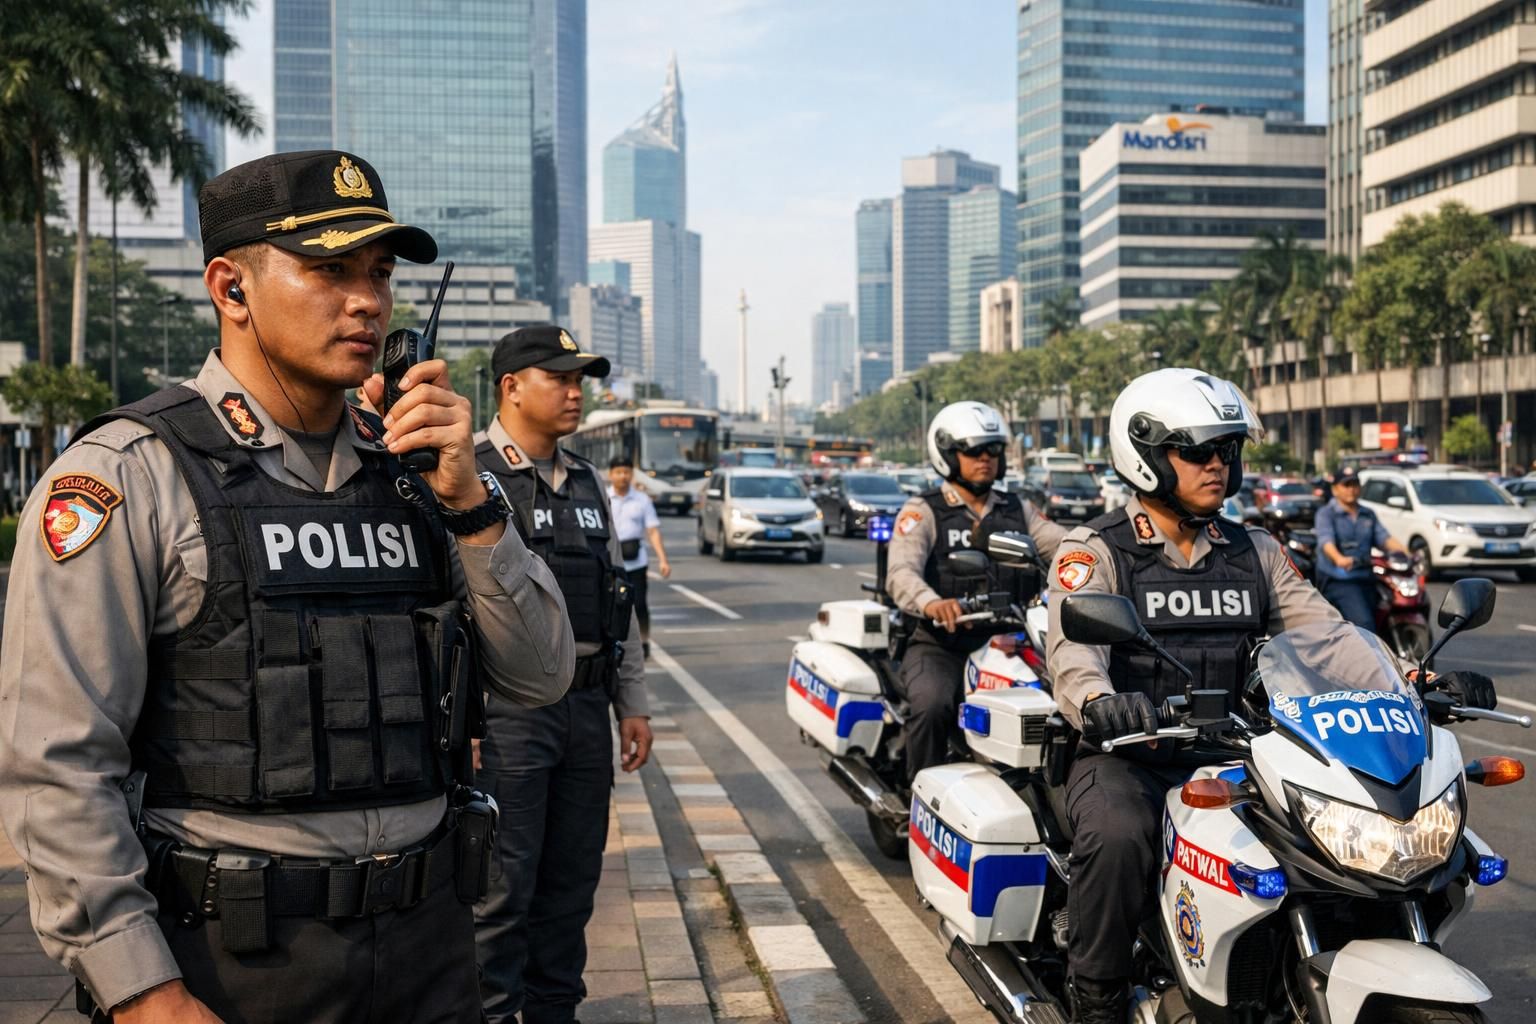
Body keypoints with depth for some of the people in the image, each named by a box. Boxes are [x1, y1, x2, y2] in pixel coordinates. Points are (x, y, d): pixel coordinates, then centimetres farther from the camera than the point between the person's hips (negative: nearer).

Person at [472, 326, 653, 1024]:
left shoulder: (587, 483, 15)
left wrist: (632, 704, 16)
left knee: (573, 881, 15)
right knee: (503, 887, -1)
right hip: (506, 712, -7)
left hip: (586, 705, 7)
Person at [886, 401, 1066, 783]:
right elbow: (901, 572, -15)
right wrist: (932, 603, -37)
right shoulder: (923, 511, 2)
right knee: (934, 705, -31)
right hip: (941, 646, -4)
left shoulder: (1018, 510, 18)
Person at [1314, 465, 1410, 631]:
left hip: (1365, 579, 7)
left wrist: (1404, 551, -11)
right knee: (1363, 623, -24)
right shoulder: (1326, 513, 0)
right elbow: (1326, 540, -17)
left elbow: (1384, 537, 9)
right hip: (1338, 580, -7)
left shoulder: (1368, 515, 20)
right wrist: (1338, 558, -38)